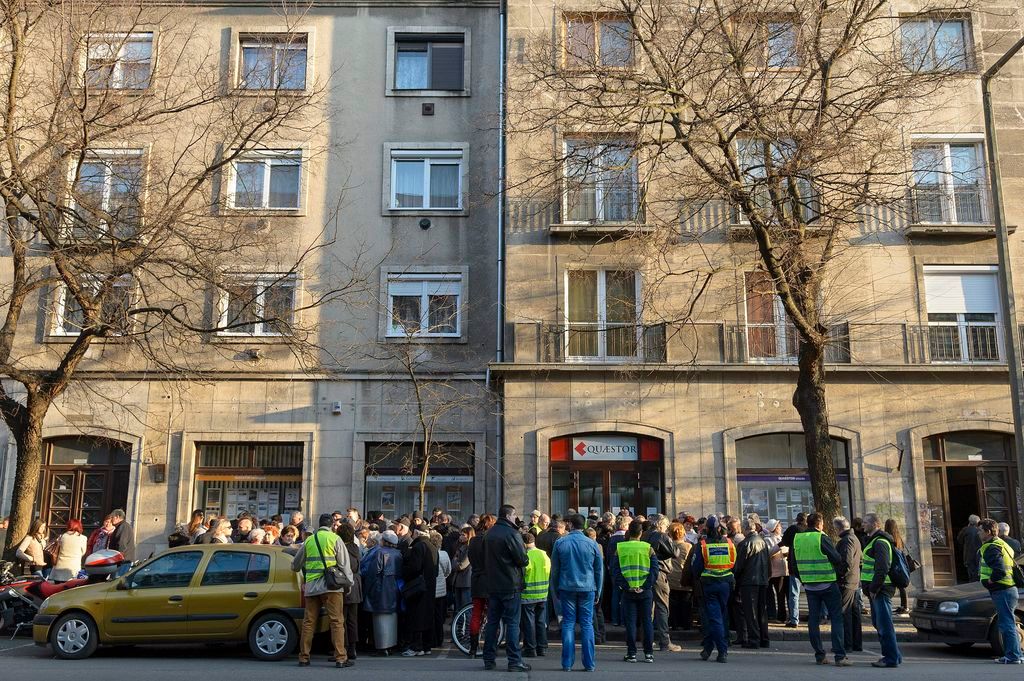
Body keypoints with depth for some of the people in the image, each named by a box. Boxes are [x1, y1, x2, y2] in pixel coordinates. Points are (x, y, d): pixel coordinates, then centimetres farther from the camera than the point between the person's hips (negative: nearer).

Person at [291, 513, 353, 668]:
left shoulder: (308, 541, 13)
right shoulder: (335, 539, 0)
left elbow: (295, 565, 23)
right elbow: (344, 564, -2)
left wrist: (296, 569, 45)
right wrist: (349, 583, 8)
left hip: (311, 587, 4)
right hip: (331, 585, -4)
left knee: (309, 622, 9)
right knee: (337, 622, -2)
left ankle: (304, 657, 13)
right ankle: (340, 658, -5)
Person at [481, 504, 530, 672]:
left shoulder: (489, 534, 10)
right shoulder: (512, 533, -14)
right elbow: (523, 560, -15)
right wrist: (525, 558, 5)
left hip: (492, 585, 7)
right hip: (511, 586, -7)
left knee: (492, 622, 12)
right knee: (512, 623, -2)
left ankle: (489, 659, 16)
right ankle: (514, 661, -1)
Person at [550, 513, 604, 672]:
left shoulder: (560, 543, 0)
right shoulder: (592, 544, -1)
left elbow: (554, 569, 7)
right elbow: (599, 570, 6)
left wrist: (556, 590, 16)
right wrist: (598, 592, 15)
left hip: (566, 588, 0)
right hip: (587, 589, 0)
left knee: (568, 624, 5)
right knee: (587, 625, 4)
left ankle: (567, 663, 4)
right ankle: (589, 664, 5)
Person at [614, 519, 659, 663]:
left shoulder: (620, 549, -1)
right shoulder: (648, 549, -2)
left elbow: (615, 571, -5)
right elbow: (655, 570, -8)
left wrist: (624, 586, -7)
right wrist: (645, 586, -8)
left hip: (628, 592, 0)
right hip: (646, 592, 0)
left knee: (630, 622, 5)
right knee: (647, 621, 8)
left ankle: (631, 653, 7)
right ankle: (649, 653, 9)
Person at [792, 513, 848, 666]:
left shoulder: (797, 539, 4)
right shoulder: (822, 538, -13)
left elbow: (794, 563, 10)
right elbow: (837, 559, -11)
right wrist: (840, 574, 7)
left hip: (809, 586, 5)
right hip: (828, 584, -5)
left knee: (813, 619, 10)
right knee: (836, 618, 1)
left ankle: (819, 655, 12)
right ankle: (840, 656, -3)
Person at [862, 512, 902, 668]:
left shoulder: (880, 542, -15)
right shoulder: (873, 541, 18)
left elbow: (882, 569, -22)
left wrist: (874, 589, -19)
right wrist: (870, 589, 18)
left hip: (880, 590, -11)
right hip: (875, 590, 11)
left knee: (884, 625, -5)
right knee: (878, 623, 16)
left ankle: (892, 658, 0)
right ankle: (891, 653, 24)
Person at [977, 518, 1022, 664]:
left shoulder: (991, 548, -17)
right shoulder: (1000, 544, 17)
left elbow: (1000, 570, -28)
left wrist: (990, 580, -13)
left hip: (1002, 591, -11)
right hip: (1008, 589, 11)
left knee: (1007, 624, -7)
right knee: (1007, 624, 16)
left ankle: (1013, 656, -4)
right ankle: (1015, 654, 22)